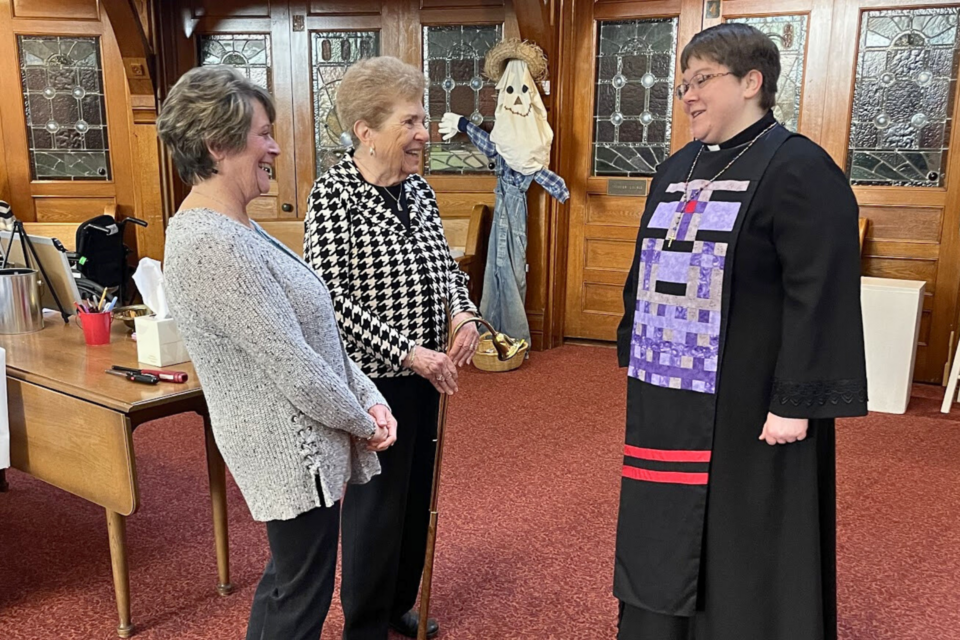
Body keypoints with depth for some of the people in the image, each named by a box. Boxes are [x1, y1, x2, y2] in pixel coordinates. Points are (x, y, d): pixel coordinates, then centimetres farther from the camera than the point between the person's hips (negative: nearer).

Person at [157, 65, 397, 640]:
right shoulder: (212, 245, -24)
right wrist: (361, 422, -9)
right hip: (294, 449, -10)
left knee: (287, 581, 24)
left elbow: (316, 329, 9)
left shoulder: (231, 230, 8)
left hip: (297, 442, 10)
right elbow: (292, 365, -24)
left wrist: (368, 399, 1)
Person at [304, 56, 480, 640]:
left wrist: (464, 312, -5)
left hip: (425, 373, 7)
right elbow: (334, 300, -20)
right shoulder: (334, 195, -15)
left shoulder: (418, 189, 5)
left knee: (417, 493, 18)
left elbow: (443, 264, 14)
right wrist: (406, 353, -23)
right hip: (371, 377, -7)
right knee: (377, 499, 6)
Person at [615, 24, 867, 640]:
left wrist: (797, 400, -19)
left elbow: (822, 295, -17)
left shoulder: (799, 169, -11)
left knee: (740, 550, 7)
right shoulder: (675, 171, 12)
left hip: (747, 404, -7)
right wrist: (636, 356, 17)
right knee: (668, 541, 18)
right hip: (667, 396, 8)